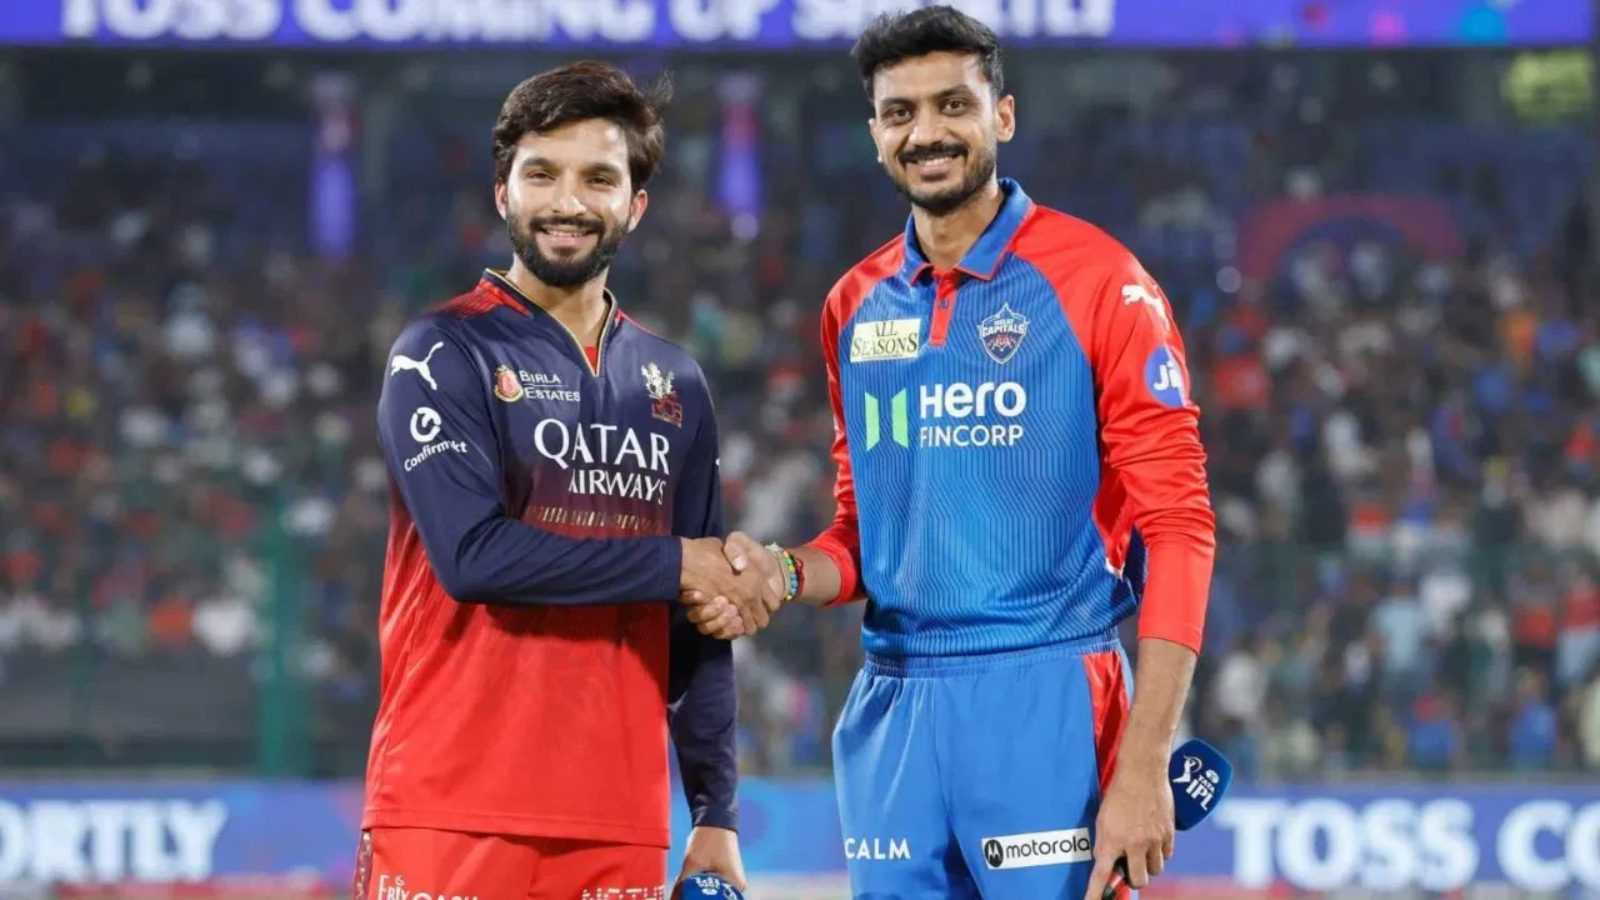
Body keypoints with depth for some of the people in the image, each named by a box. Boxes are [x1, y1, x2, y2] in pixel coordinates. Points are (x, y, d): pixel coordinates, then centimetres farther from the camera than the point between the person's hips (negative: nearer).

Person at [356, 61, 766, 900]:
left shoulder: (675, 384, 15)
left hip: (620, 826, 5)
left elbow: (698, 625, 17)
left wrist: (716, 815, 11)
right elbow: (471, 554, -15)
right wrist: (673, 564, -8)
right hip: (454, 814, -5)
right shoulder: (444, 354, -1)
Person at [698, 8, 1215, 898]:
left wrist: (1144, 767, -15)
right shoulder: (855, 307, 13)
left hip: (1045, 705, -5)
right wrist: (789, 575, -2)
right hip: (892, 711, 5)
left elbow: (1176, 526, -8)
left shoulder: (1096, 280, -4)